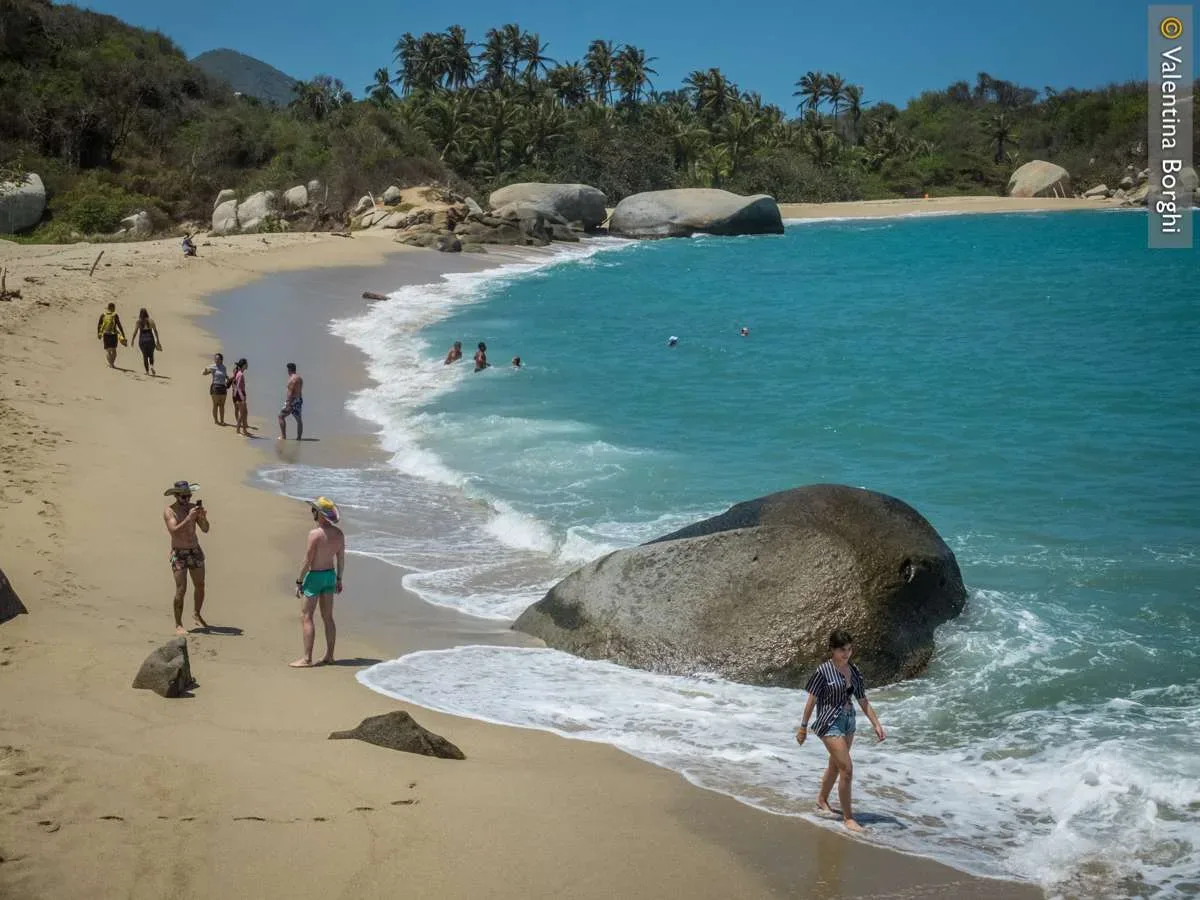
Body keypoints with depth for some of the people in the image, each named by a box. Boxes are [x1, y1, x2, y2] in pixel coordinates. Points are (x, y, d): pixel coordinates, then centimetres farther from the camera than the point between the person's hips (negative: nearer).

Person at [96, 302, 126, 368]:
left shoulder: (103, 315, 2)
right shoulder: (115, 315, -6)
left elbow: (98, 325, 5)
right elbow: (119, 326, -9)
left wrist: (98, 333, 18)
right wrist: (123, 335, -6)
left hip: (105, 334, 1)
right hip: (113, 334, -1)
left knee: (107, 350, 6)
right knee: (113, 349, 15)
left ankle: (110, 364, -10)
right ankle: (112, 364, 18)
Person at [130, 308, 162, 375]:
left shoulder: (138, 322, -5)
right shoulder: (151, 321, -2)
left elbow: (135, 332, -8)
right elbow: (155, 331, -3)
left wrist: (133, 340, 4)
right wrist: (157, 341, 4)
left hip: (142, 340, 0)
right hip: (150, 339, 0)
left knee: (145, 356, 13)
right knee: (151, 355, 16)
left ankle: (147, 371, 12)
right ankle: (151, 366, -10)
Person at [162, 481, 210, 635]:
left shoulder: (193, 507, 3)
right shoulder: (170, 511, -11)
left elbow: (205, 529, -1)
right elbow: (174, 531, -25)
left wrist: (203, 518, -20)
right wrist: (189, 518, -33)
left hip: (195, 551, 5)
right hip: (179, 554, -5)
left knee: (200, 586, 12)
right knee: (181, 589, -10)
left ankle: (197, 615, 33)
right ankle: (178, 624, -3)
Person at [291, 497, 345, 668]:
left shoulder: (315, 534, -20)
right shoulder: (339, 534, 2)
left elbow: (307, 561, -18)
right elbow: (341, 559, 9)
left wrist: (299, 582, -11)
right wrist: (338, 579, 20)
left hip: (315, 576, -7)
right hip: (330, 575, 7)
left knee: (306, 617, -3)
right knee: (327, 617, 13)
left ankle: (307, 658, -6)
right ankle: (329, 655, 17)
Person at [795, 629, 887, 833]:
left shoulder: (854, 671, 4)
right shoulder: (823, 671, -13)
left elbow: (863, 701, 9)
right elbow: (811, 700, -7)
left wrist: (876, 724, 4)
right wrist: (803, 727, -3)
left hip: (848, 722, 7)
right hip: (830, 723, -7)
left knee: (835, 765, 21)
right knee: (847, 769, -12)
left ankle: (822, 800, 43)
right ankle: (848, 817, -3)